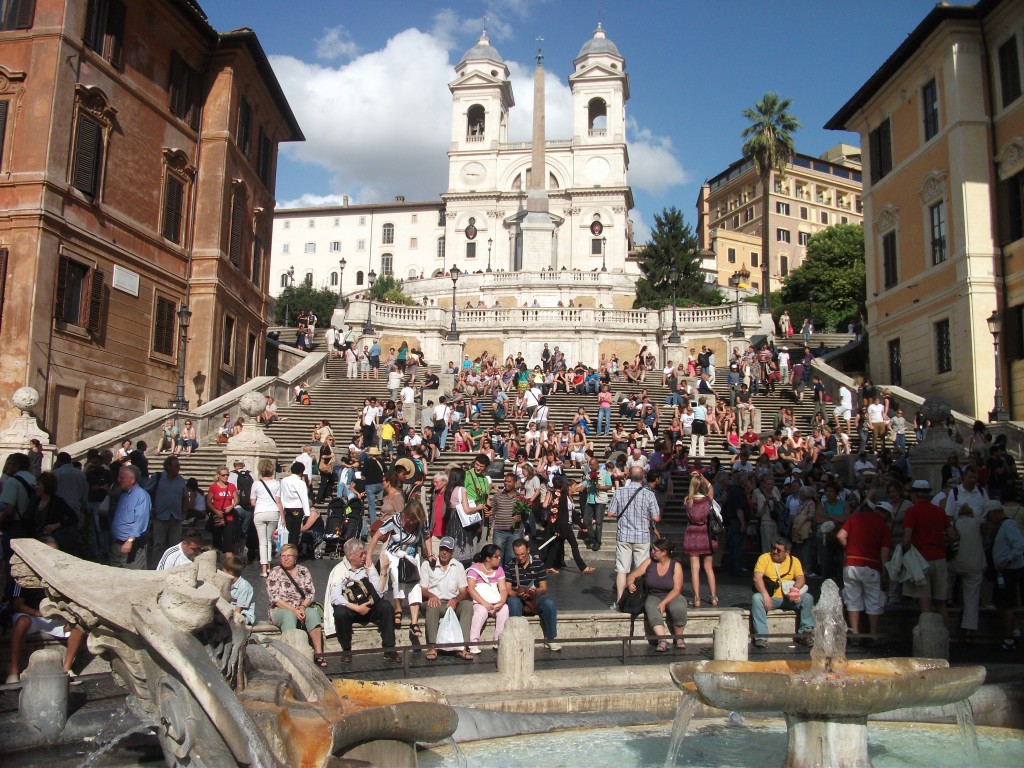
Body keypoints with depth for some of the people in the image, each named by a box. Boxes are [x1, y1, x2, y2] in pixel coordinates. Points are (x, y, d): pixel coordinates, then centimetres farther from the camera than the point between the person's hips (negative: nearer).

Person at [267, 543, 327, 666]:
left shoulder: (303, 571, 11)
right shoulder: (274, 573, 2)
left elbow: (311, 593, 5)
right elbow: (274, 598, -8)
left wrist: (302, 607, -15)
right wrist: (293, 610, -20)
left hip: (304, 607, 2)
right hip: (281, 609, -2)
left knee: (313, 612, -30)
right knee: (289, 615, -36)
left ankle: (318, 652, -34)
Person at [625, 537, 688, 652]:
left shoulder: (675, 565, -5)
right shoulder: (649, 562, 2)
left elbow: (677, 589, -11)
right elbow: (632, 575, 1)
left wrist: (664, 603, -23)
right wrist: (630, 583, -24)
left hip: (672, 597, -1)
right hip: (653, 597, 1)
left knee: (678, 608, -34)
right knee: (651, 608, -34)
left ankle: (679, 638, -12)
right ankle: (662, 640, -41)